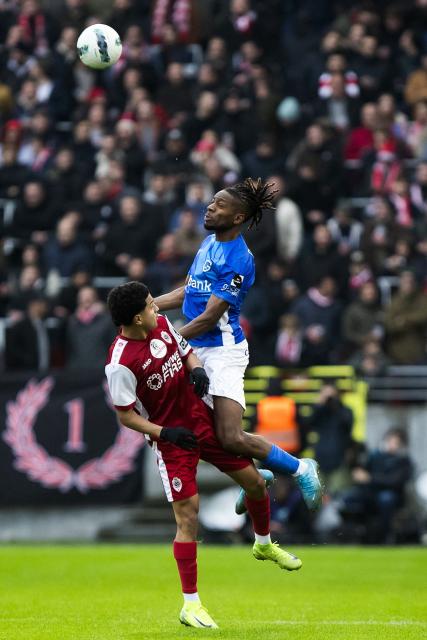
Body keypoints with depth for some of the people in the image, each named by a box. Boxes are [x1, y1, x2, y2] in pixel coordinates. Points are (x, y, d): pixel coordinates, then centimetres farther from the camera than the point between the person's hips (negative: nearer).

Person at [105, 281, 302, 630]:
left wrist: (196, 369, -9)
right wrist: (164, 433, -26)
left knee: (254, 480, 12)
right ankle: (191, 604, 0)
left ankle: (264, 545, 42)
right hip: (172, 440, -7)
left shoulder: (163, 323, -4)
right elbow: (125, 415, -16)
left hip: (202, 418, 7)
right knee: (188, 516, -10)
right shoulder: (120, 363, -24)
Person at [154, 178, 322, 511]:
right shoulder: (210, 243, 11)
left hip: (223, 350, -9)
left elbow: (209, 318, -19)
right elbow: (188, 292, 22)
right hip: (197, 351, 9)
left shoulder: (238, 260, -19)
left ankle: (301, 469, 5)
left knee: (231, 439, -17)